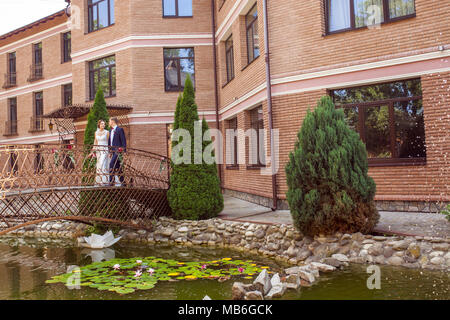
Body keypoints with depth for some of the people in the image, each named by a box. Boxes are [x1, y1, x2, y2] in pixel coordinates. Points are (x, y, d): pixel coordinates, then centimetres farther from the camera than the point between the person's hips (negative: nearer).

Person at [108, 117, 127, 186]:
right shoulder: (111, 131, 18)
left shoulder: (120, 129, -6)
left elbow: (123, 141, -10)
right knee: (117, 167, 9)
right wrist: (110, 152, 17)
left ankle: (111, 181, -18)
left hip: (118, 150, -8)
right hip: (113, 151, 9)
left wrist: (124, 151, -14)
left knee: (111, 164, -19)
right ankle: (122, 182, 14)